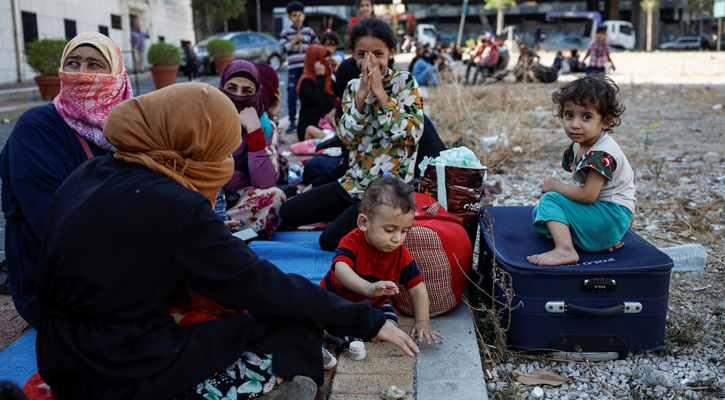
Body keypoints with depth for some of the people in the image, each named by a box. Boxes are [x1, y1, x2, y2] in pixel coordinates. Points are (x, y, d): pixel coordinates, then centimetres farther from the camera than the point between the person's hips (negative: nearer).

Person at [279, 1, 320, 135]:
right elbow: (282, 49, -4)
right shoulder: (286, 32, 5)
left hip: (308, 68, 1)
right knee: (292, 96, -3)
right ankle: (292, 122, 6)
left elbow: (318, 46, 17)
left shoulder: (309, 31, 9)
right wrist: (295, 40, -10)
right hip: (293, 69, -1)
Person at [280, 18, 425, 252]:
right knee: (289, 213, 2)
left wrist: (379, 92, -20)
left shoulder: (405, 83, -6)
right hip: (353, 182, 6)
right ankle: (356, 215, 12)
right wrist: (361, 94, -14)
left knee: (331, 240, -18)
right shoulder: (353, 87, 7)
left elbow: (411, 135, -20)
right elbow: (347, 139, -4)